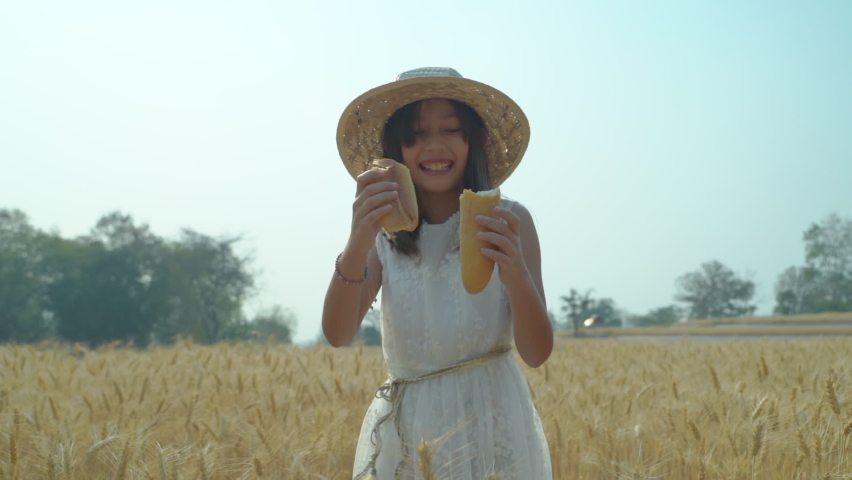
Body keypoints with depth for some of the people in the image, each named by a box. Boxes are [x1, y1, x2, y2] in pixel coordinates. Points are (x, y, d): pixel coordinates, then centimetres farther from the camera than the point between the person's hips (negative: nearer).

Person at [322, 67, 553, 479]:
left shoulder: (508, 221, -5)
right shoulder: (384, 231, 1)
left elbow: (537, 353, -9)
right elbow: (338, 334, -12)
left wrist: (516, 274, -28)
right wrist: (356, 244, -28)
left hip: (491, 423, -2)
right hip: (404, 429, 2)